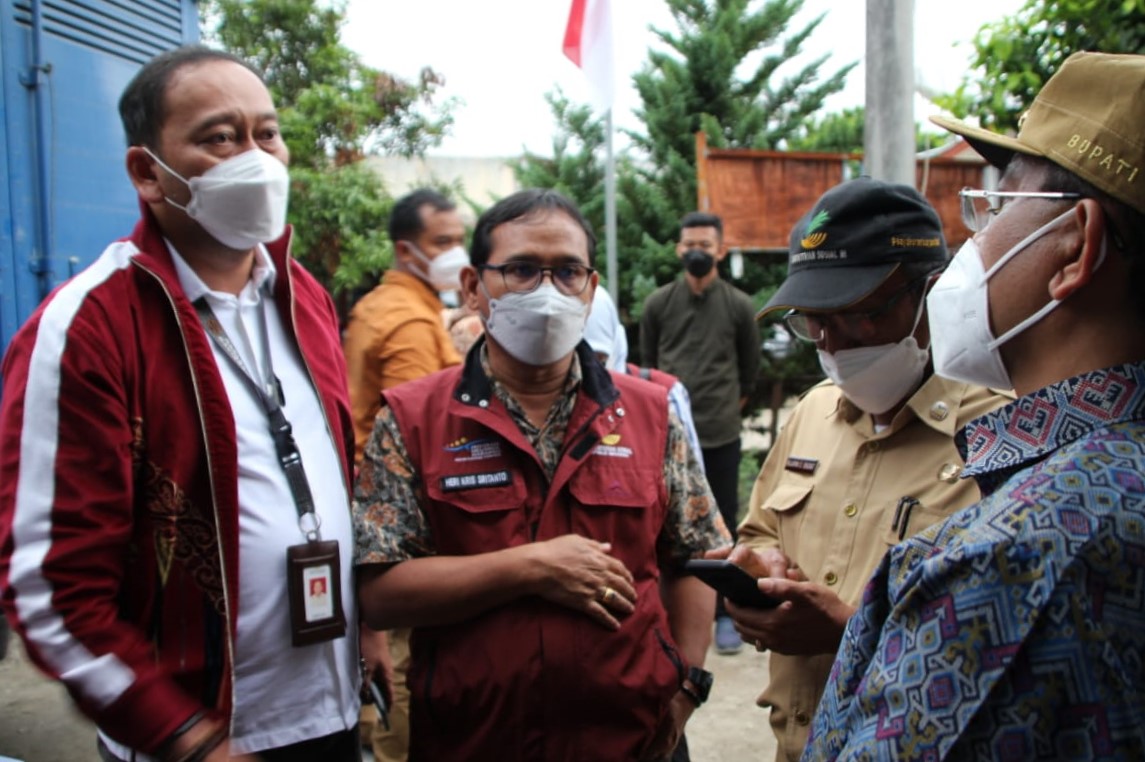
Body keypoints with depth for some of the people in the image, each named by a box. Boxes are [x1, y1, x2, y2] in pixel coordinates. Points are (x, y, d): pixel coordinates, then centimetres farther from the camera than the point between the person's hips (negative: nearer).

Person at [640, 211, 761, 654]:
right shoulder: (658, 303, 2)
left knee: (723, 524, 7)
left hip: (722, 434, -1)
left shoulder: (739, 306, 1)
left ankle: (725, 614, 19)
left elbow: (750, 367, 12)